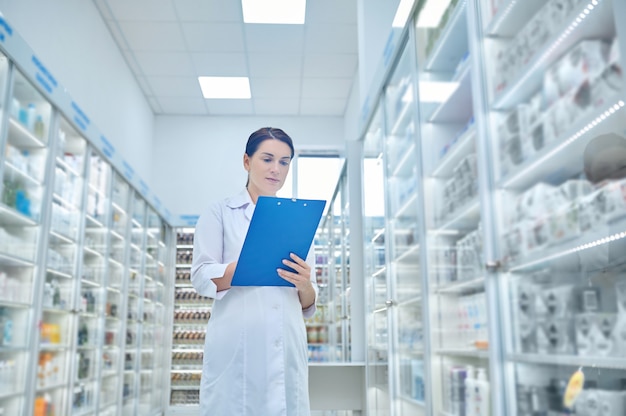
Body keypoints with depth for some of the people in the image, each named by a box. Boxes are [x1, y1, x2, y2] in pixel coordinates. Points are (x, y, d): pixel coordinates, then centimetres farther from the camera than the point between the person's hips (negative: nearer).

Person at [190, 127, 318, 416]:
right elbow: (201, 278, -4)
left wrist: (304, 286, -8)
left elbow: (308, 305, 16)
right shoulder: (220, 213, 6)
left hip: (288, 349, 3)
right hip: (236, 349, -3)